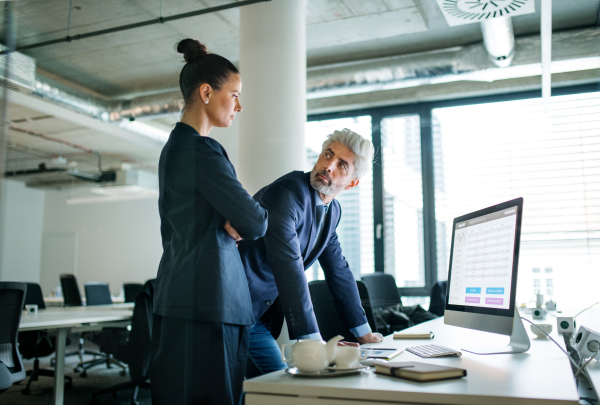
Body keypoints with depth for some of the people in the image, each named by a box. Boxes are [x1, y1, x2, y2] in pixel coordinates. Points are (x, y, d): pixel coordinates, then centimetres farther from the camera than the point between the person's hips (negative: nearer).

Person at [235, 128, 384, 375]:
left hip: (262, 317, 8)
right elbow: (288, 266, -27)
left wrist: (364, 332, 20)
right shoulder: (288, 193, -19)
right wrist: (312, 339, -29)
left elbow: (339, 271, 17)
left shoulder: (333, 211, 9)